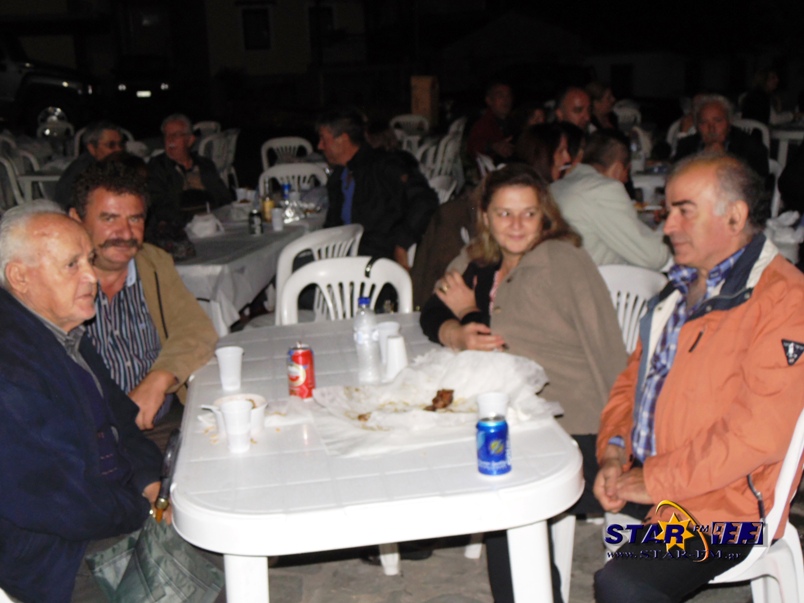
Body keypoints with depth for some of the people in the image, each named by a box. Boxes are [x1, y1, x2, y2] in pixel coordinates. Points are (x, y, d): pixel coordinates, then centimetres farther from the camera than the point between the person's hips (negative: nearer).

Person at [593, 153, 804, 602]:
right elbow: (635, 376, 18)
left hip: (719, 502, -8)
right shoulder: (682, 286, 14)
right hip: (639, 470, 8)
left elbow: (759, 433, -22)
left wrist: (655, 481, -17)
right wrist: (614, 451, 1)